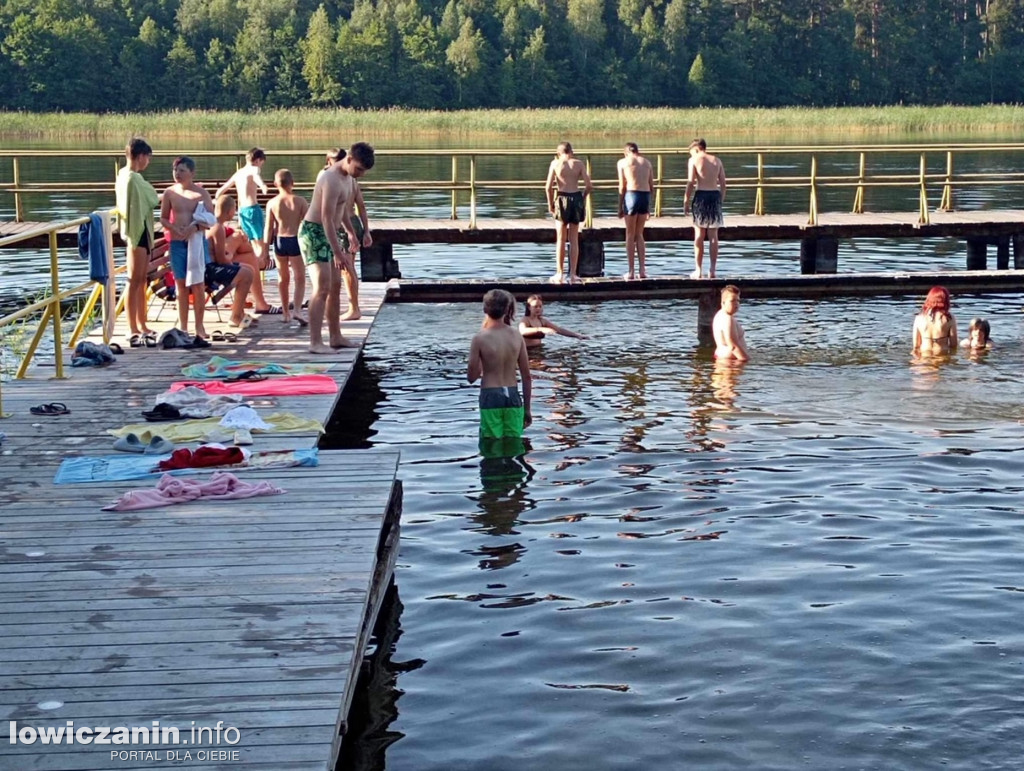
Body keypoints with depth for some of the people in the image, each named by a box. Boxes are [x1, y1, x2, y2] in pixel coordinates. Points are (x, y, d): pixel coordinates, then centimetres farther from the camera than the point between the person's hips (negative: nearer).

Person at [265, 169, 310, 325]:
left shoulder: (272, 203, -5)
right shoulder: (300, 201, -8)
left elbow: (269, 228, -4)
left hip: (279, 241, 2)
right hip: (296, 240, -2)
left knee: (283, 279, 15)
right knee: (300, 278, 5)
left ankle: (286, 313, 22)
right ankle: (297, 309, -15)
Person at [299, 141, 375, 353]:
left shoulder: (348, 178, 7)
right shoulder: (332, 180, -24)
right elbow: (326, 218, -28)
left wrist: (351, 233, 33)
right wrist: (338, 252, -30)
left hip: (330, 233, 10)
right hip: (314, 233, -10)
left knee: (335, 287, 14)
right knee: (322, 289, -15)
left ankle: (336, 337, 22)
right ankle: (315, 343, -16)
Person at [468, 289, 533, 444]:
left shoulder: (480, 338, -10)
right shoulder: (517, 336, 1)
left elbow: (471, 377, -3)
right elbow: (526, 376, 4)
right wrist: (527, 408, 13)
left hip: (490, 397, -3)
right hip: (512, 396, 3)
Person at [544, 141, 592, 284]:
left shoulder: (555, 163, -2)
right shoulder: (579, 163, 2)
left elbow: (548, 187, -7)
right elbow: (589, 186, -3)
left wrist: (550, 203, 6)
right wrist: (582, 197, 14)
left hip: (562, 199, -1)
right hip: (576, 198, 1)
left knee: (561, 239, 8)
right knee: (574, 239, 9)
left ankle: (559, 274, 8)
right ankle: (573, 274, 9)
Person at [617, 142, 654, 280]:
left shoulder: (622, 162, 5)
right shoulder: (647, 162, 15)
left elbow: (622, 186, -1)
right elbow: (651, 186, 12)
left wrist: (620, 207, 3)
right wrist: (648, 206, 20)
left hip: (631, 196, -3)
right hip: (645, 196, 3)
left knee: (630, 235, 5)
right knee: (639, 234, 16)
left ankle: (631, 272, 3)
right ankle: (642, 270, 10)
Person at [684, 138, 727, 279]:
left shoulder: (694, 160, 0)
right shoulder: (717, 160, 11)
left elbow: (690, 182, -8)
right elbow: (723, 184, 8)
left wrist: (686, 201, -3)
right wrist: (721, 200, 15)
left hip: (701, 195, -3)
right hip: (715, 195, 3)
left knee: (699, 235, 3)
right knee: (713, 236, 8)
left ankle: (698, 270, 3)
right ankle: (712, 270, 8)